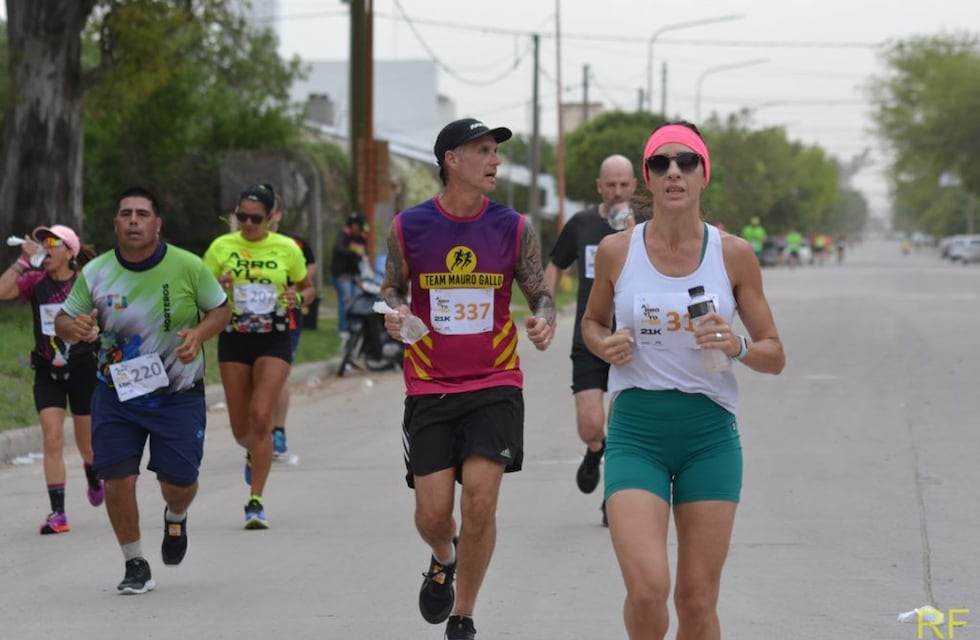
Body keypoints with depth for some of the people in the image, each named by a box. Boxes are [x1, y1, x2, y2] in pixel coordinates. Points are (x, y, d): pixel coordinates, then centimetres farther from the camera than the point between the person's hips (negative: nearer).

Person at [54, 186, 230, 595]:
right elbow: (62, 320, 3)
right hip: (115, 394, 1)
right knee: (116, 479, -7)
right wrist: (73, 327, -21)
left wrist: (198, 333, -19)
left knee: (179, 482, -2)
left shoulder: (188, 266, -10)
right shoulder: (94, 273, -6)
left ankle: (175, 518, 38)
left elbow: (220, 310, 2)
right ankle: (135, 565, 14)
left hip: (179, 396, -1)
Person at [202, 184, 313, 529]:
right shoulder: (221, 247, 0)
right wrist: (217, 288, -16)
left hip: (274, 340, -2)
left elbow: (307, 287, 12)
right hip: (234, 340, 2)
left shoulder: (287, 249, -1)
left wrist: (297, 297, -10)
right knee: (240, 429, 7)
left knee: (261, 417, -17)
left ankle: (256, 501, -10)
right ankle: (255, 454, 46)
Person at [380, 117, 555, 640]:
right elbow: (392, 289, 11)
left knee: (480, 501, -12)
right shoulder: (408, 227, -1)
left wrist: (544, 321, -16)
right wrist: (392, 313, -11)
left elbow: (540, 295, 6)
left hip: (495, 386, 0)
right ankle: (443, 559, 36)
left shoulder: (514, 229, -1)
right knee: (432, 512, -3)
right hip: (429, 389, 0)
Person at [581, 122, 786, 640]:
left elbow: (774, 355, 5)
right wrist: (606, 344, -5)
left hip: (710, 435, 1)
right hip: (635, 432, -1)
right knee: (646, 588, -18)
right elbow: (592, 322, 18)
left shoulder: (734, 255, 0)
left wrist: (737, 347, -17)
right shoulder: (616, 250, 0)